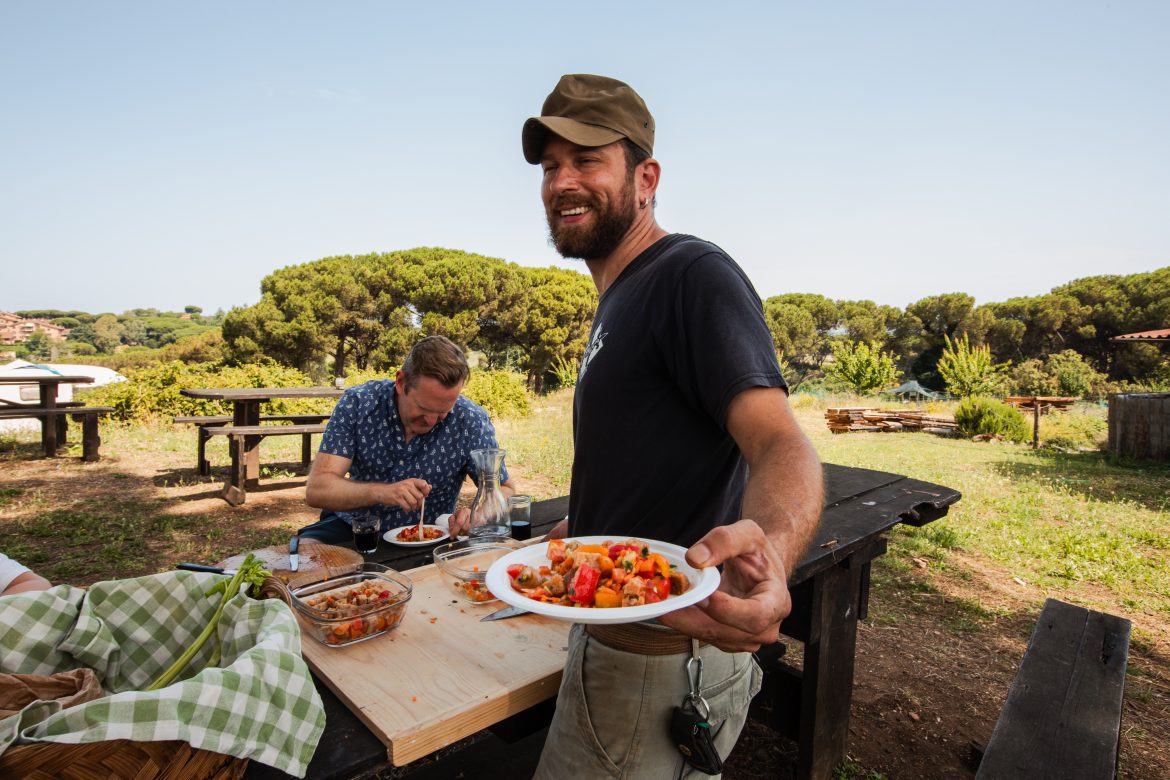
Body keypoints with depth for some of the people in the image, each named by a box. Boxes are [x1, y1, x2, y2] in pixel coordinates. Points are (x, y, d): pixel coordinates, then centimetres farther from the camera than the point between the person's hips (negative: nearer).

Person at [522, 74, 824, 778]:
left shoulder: (695, 275, -19)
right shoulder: (621, 297, 12)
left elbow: (780, 442, -30)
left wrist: (769, 547, -50)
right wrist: (581, 528, 29)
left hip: (658, 665, -9)